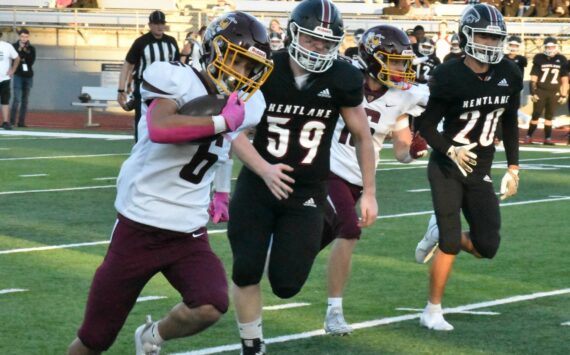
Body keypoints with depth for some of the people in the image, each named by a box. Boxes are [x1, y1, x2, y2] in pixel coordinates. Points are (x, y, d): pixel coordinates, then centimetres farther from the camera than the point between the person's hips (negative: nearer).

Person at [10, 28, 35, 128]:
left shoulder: (31, 49, 8)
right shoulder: (14, 46, 2)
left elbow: (31, 62, -2)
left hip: (28, 76, 3)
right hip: (18, 75, -3)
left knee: (25, 100, 5)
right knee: (17, 98, -12)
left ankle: (21, 121, 8)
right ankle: (12, 121, -10)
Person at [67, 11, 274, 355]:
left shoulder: (244, 106, 4)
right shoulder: (178, 79, -15)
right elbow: (159, 129, -35)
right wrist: (223, 121, -27)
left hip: (189, 235, 5)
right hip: (139, 227, -4)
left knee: (210, 308, -24)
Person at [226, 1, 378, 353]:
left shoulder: (343, 79, -9)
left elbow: (363, 136, 5)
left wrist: (369, 192, 5)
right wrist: (264, 170, -25)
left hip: (307, 192, 0)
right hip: (258, 184, 0)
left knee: (286, 284, -6)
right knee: (246, 271, -5)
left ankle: (287, 247, 31)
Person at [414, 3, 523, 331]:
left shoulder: (510, 75, 0)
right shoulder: (449, 77, -14)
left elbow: (510, 124, 13)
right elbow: (426, 125, -7)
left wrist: (513, 168, 10)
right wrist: (451, 150, -23)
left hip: (480, 172, 5)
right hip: (447, 169, -5)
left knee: (487, 246, -2)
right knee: (451, 242, -10)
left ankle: (441, 234, 29)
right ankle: (433, 311, 5)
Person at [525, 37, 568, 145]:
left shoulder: (561, 60, 3)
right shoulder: (540, 59, -2)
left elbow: (564, 80, 7)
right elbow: (533, 78, 0)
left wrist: (564, 95, 4)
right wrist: (533, 92, -6)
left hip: (554, 93, 2)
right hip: (540, 91, -2)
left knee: (549, 116, 5)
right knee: (536, 115, -1)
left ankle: (547, 138, 8)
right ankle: (529, 136, 5)